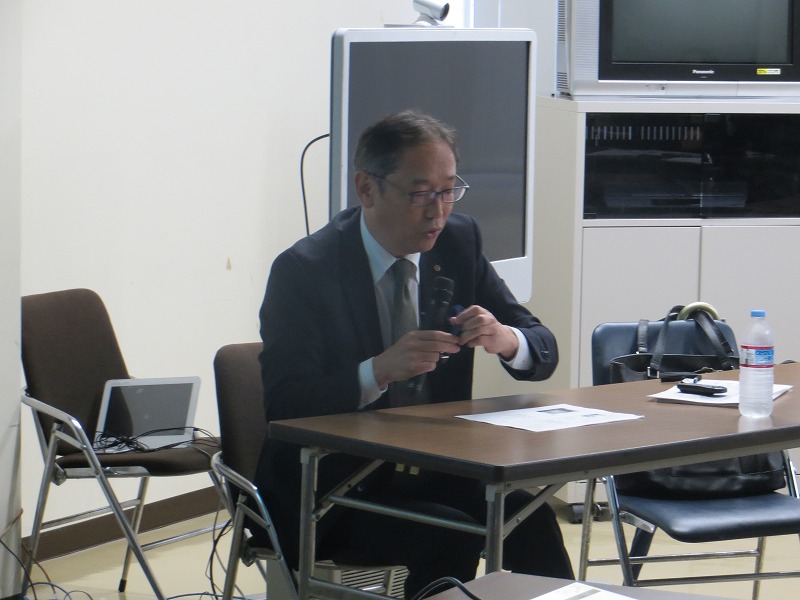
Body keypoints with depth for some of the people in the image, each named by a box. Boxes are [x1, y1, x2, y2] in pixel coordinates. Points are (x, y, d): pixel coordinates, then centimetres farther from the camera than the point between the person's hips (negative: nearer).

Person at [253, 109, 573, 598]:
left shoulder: (459, 241, 3)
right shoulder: (303, 269, -12)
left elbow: (543, 351, 4)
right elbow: (284, 406, -19)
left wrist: (505, 340, -20)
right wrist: (380, 370, -35)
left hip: (434, 474, 4)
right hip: (327, 493, -4)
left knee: (531, 519, -23)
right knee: (448, 539, -29)